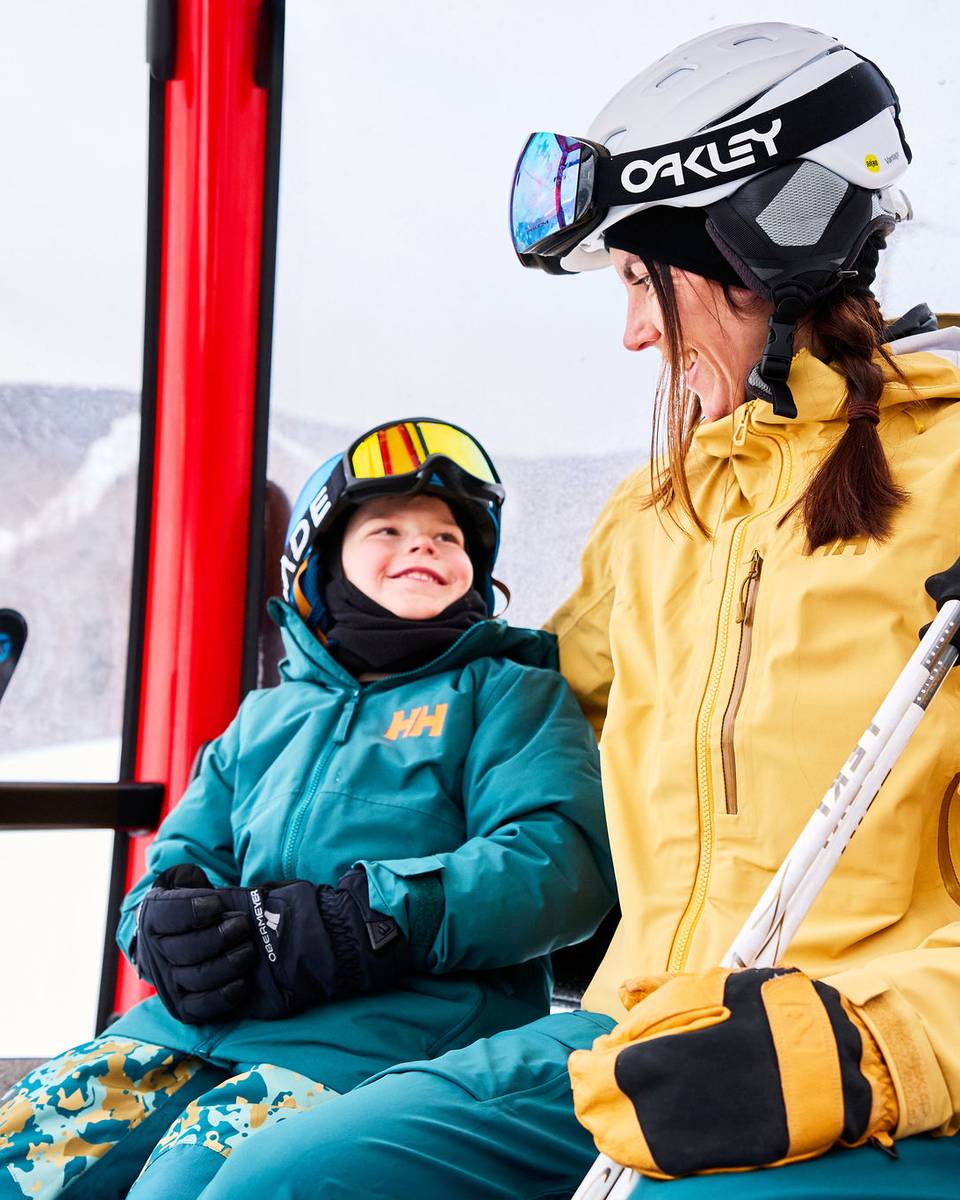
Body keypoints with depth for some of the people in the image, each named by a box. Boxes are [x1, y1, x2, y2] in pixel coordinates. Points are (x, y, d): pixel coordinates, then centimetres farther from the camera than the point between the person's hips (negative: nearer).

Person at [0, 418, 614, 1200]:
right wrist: (165, 927, -4)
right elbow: (179, 863, 24)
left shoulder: (510, 692, 14)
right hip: (195, 1022, 5)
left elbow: (560, 859, -4)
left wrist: (351, 924, -17)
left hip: (393, 1028, -5)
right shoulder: (267, 718, 29)